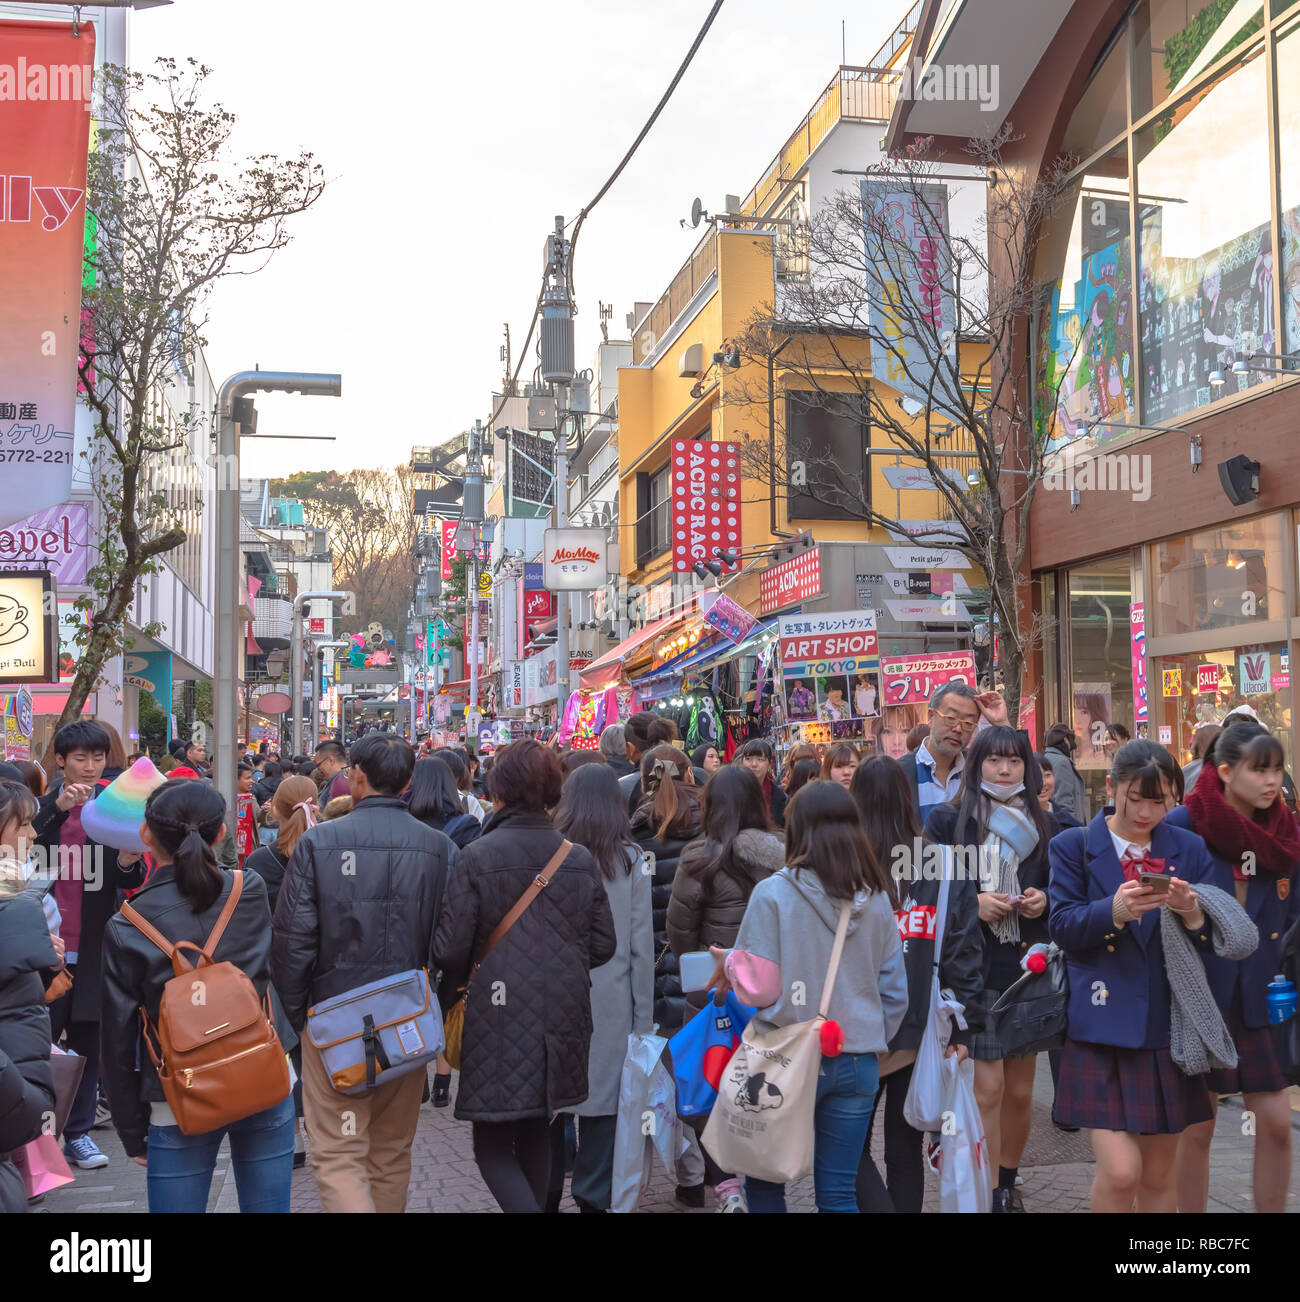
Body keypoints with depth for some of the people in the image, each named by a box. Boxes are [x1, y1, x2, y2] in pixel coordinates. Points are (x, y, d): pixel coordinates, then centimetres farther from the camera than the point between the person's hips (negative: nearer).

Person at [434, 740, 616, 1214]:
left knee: (492, 1145, 4)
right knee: (535, 1135, 21)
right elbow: (603, 944, 3)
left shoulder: (476, 857, -11)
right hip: (562, 1016, 4)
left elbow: (451, 948, -11)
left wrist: (448, 996, 9)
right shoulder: (581, 859, -1)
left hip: (497, 1018, -4)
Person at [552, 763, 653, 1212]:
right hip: (610, 1002, 0)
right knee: (602, 1104, 8)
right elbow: (641, 944, -1)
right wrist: (643, 1017, 6)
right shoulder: (630, 859, -3)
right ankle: (593, 1196, 14)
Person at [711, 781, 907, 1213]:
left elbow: (759, 988, -11)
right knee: (839, 1192, 11)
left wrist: (729, 961, 8)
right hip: (858, 1061, 4)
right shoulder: (876, 898, 3)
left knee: (764, 1183, 13)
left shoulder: (773, 893, -11)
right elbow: (895, 991, 8)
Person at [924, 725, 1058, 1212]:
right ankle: (989, 1195, 2)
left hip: (1029, 967, 4)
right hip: (973, 967, -3)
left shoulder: (1043, 824, 11)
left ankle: (1008, 1184, 28)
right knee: (988, 1086, -7)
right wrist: (972, 903, -15)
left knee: (1020, 1089, 10)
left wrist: (1043, 901, -3)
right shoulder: (947, 820, 0)